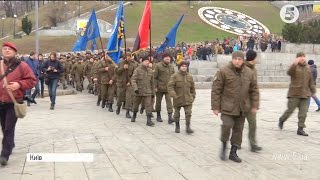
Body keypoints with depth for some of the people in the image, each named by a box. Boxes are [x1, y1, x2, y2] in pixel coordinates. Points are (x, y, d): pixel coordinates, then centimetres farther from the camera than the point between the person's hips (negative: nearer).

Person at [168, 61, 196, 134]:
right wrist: (173, 95, -25)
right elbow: (170, 86, -13)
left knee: (188, 113, -9)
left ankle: (188, 127, -1)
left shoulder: (190, 76, 6)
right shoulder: (175, 76, -6)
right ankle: (177, 126, 29)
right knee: (177, 113, 12)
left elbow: (192, 88, 15)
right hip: (178, 99, -2)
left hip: (188, 99, 2)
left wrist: (193, 96, 12)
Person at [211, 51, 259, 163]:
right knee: (227, 125, -17)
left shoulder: (249, 73, 4)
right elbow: (216, 90, -8)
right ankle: (224, 145, 12)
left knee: (238, 129, 9)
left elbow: (254, 90, 11)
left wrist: (254, 105, 6)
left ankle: (233, 152, 23)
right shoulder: (223, 71, -9)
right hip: (227, 106, -4)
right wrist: (215, 106, -10)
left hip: (242, 108, 4)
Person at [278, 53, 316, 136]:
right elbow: (289, 72, -28)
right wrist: (294, 64, -41)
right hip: (294, 94, -5)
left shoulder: (307, 68, 12)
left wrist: (313, 90, 11)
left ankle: (300, 129, 7)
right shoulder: (295, 67, -6)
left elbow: (311, 81, 19)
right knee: (290, 110, 3)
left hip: (305, 95, 5)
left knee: (303, 113, 1)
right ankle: (281, 121, 29)